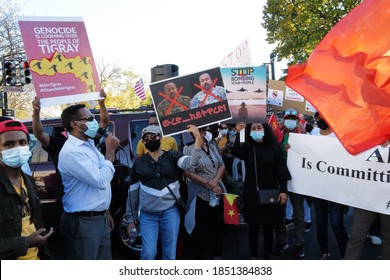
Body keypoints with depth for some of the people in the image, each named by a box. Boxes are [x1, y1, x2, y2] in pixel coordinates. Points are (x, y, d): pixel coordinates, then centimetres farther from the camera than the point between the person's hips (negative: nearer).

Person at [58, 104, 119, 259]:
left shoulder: (89, 145, 11)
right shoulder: (71, 151, -19)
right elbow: (101, 181, -24)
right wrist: (110, 151, -12)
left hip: (100, 218, 9)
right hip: (83, 223, -9)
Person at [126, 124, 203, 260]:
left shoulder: (172, 157, 1)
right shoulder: (139, 163, 4)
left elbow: (191, 162, -20)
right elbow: (133, 193, 9)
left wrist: (198, 139, -36)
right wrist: (131, 219, 8)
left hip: (170, 211, 0)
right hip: (147, 215, 0)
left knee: (170, 253, 8)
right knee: (148, 253, -5)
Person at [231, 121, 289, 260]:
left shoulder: (273, 146, -2)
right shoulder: (246, 147, -1)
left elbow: (281, 169, -2)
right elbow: (235, 153, -23)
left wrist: (283, 190, -7)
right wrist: (238, 133, -27)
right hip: (251, 192, 1)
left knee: (268, 226, 9)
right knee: (252, 225, 11)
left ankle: (267, 256, 25)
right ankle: (253, 255, 27)